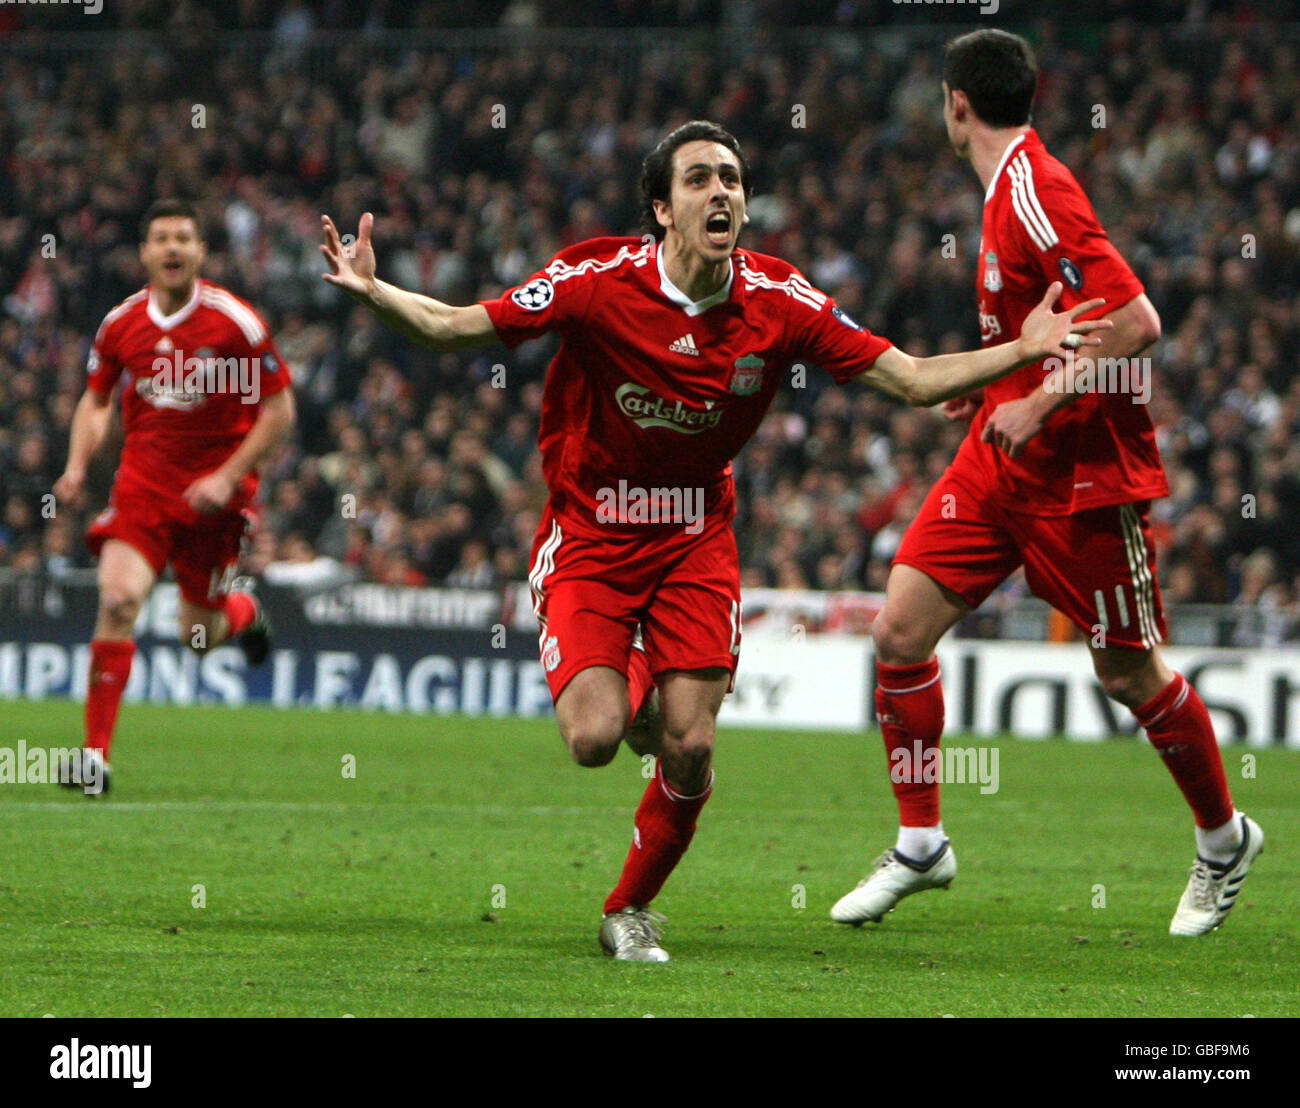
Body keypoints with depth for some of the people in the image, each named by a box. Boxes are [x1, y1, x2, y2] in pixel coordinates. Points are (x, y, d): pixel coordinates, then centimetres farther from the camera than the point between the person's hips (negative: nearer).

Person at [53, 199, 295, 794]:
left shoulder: (234, 322, -10)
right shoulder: (121, 324, 0)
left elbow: (279, 410, -5)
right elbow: (95, 400, 16)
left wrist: (228, 476, -14)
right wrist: (77, 465, -1)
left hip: (213, 493, -2)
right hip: (142, 484, 2)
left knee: (198, 638, 6)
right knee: (118, 599, -21)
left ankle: (242, 611, 45)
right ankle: (95, 752, -16)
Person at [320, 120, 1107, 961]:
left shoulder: (779, 304, -10)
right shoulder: (598, 281, -18)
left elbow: (914, 380, -5)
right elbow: (456, 327, -12)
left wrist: (1025, 349, -16)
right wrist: (370, 290, -29)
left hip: (695, 538, 2)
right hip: (590, 535, -2)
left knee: (691, 749, -7)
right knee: (595, 738, -20)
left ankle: (631, 910, 20)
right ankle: (628, 690, 20)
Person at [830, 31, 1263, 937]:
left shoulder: (1036, 194, -20)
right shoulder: (1010, 190, 9)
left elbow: (1138, 322, -27)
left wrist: (1042, 402, -25)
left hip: (1080, 471, -9)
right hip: (1002, 462, 9)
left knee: (1129, 673, 4)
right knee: (901, 630, -2)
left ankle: (1224, 838, 26)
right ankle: (920, 846, 9)